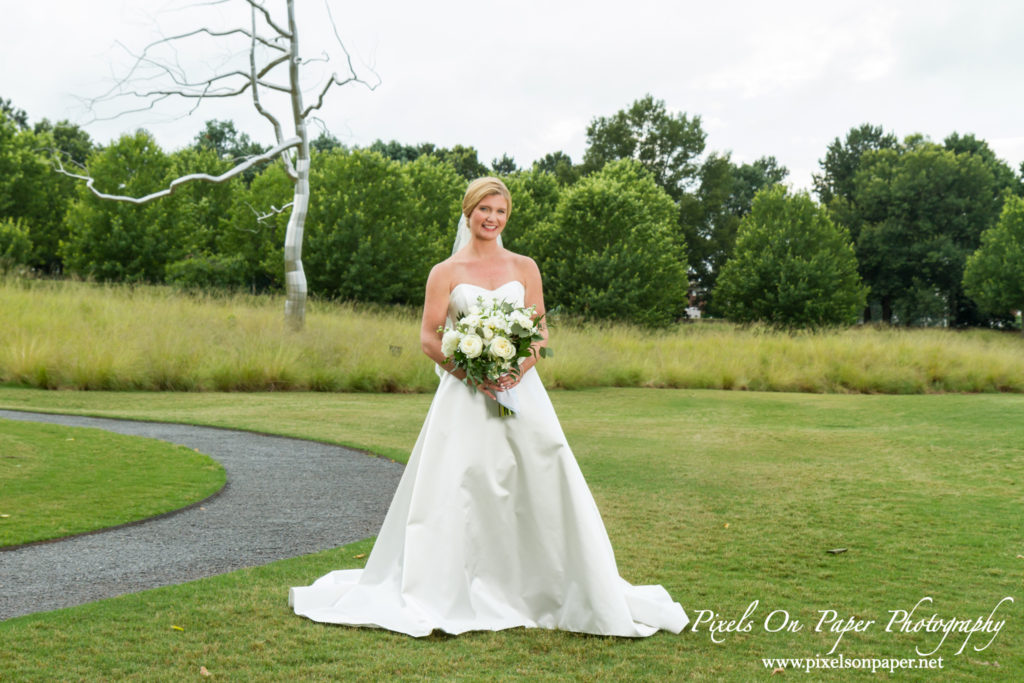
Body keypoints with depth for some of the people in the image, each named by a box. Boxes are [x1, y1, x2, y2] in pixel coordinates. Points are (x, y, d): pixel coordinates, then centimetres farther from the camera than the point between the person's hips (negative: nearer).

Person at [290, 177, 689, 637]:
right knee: (456, 490, -4)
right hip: (464, 396, -2)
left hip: (519, 389, 2)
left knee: (540, 485, -3)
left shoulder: (524, 268, 10)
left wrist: (517, 371, -10)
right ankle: (442, 595, 6)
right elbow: (429, 338, 1)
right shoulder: (445, 273, 4)